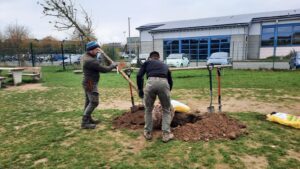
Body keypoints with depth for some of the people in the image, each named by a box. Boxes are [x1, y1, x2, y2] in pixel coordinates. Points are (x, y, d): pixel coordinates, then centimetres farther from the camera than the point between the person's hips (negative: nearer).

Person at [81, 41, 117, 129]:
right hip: (91, 84, -10)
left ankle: (88, 119, 30)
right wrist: (113, 65, -6)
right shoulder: (91, 61, -26)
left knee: (89, 101, 17)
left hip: (88, 83, 10)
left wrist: (96, 53, 13)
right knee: (94, 102, -8)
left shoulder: (86, 56, 5)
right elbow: (104, 69, -23)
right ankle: (84, 123, -5)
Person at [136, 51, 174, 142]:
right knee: (166, 110, 20)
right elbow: (170, 81, 37)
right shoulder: (164, 65, 35)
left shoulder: (147, 62, 27)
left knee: (148, 109, 21)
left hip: (151, 82, -1)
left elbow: (139, 76, 12)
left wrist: (140, 89, 23)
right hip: (164, 83, 1)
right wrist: (168, 91, 51)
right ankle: (166, 134, 18)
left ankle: (148, 133, 30)